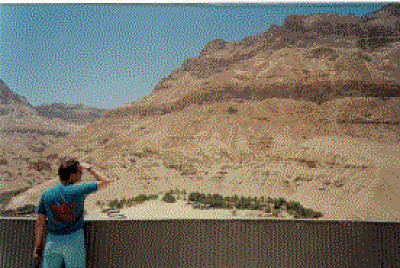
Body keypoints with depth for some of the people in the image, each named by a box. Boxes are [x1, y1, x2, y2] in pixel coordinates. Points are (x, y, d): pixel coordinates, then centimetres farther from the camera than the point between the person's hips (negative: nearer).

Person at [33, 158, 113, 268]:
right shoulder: (79, 190, -11)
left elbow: (40, 223, 3)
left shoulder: (46, 194, 0)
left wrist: (38, 247, 10)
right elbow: (105, 181, -2)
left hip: (52, 241, 3)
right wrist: (89, 168, 8)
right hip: (74, 241, -3)